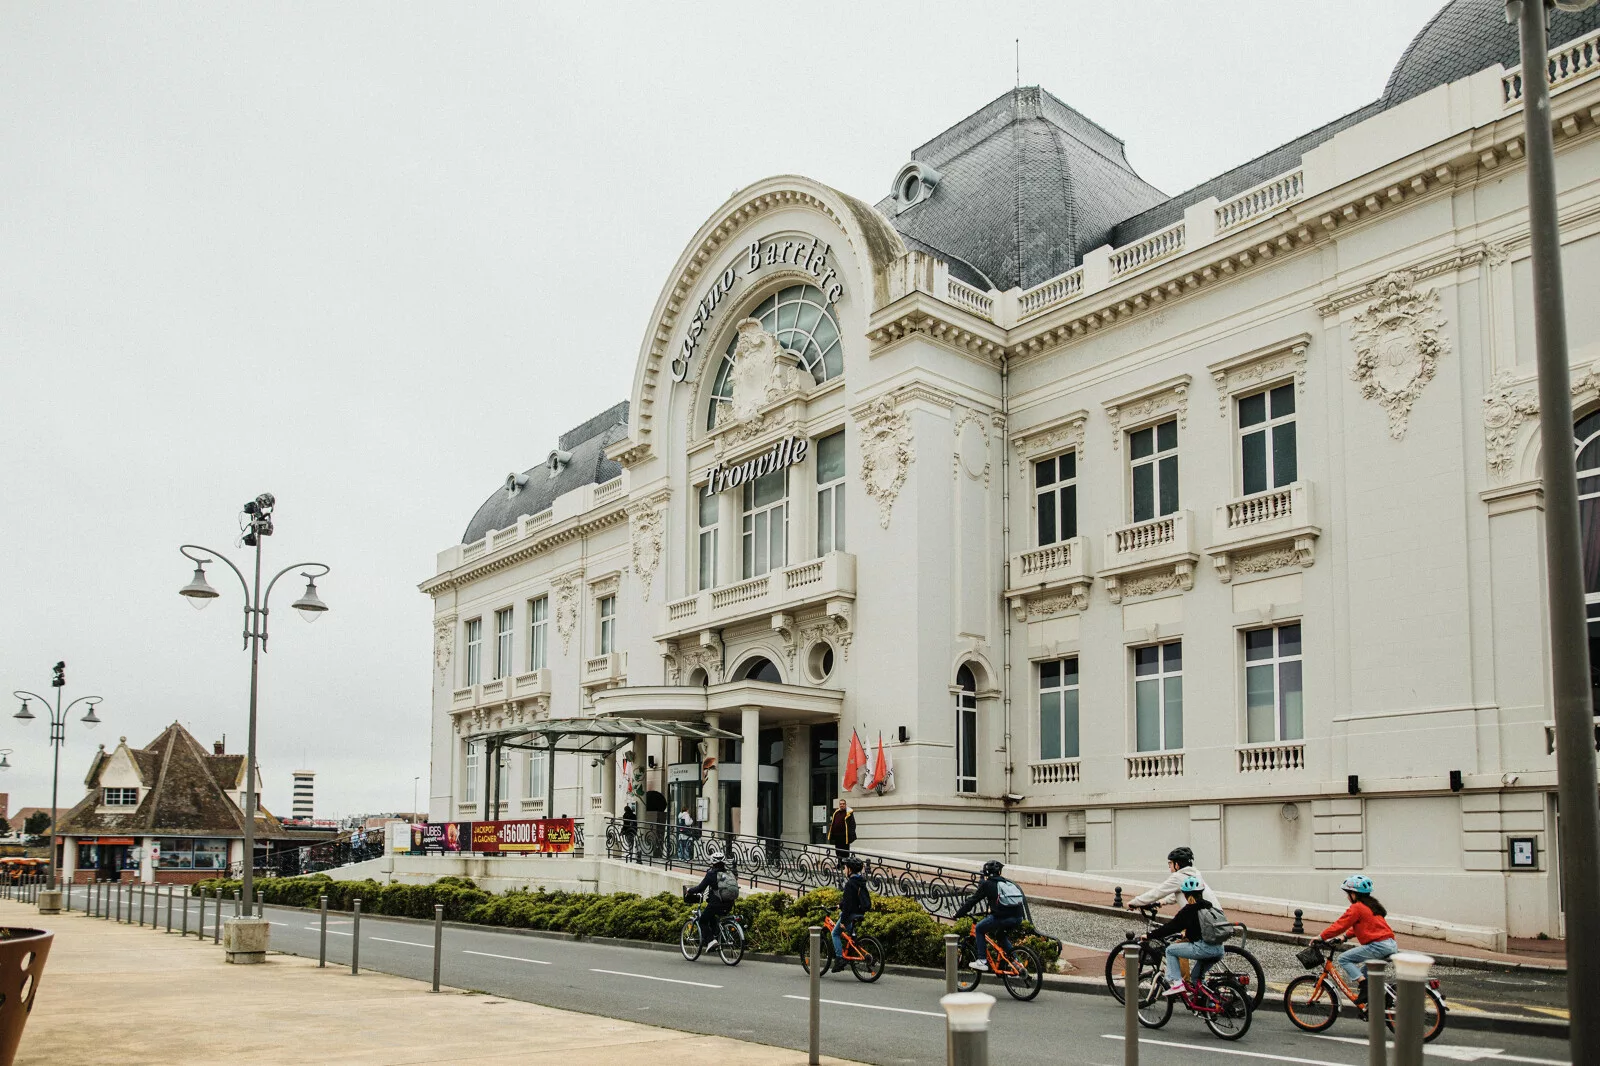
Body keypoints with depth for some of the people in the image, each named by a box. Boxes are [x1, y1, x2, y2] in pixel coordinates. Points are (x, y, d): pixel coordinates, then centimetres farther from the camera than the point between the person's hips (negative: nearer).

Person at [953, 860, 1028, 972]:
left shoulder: (987, 884, 10)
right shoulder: (1007, 882, 27)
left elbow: (973, 900, 11)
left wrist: (959, 914, 22)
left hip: (1003, 916, -6)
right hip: (1018, 917, 6)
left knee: (978, 929, 16)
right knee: (1000, 935, 33)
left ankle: (982, 961, 9)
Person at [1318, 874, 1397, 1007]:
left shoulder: (1357, 908, -8)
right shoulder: (1371, 905, 21)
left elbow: (1340, 925, -8)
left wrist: (1321, 937, -1)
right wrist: (1345, 936, 24)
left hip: (1378, 945, -10)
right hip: (1391, 945, 10)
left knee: (1343, 959, -7)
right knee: (1365, 974, 26)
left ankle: (1364, 987, -15)